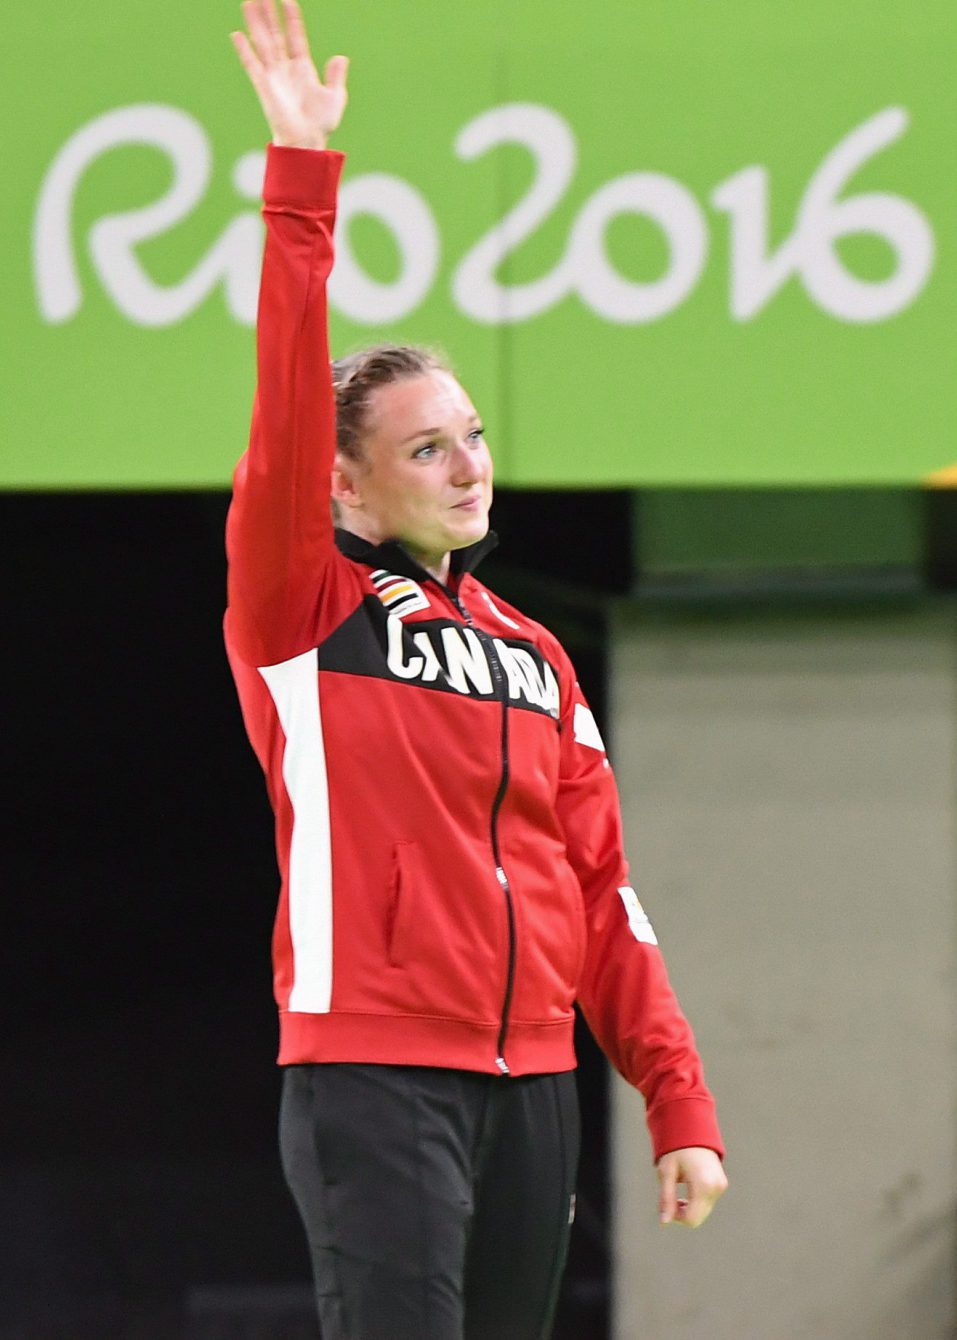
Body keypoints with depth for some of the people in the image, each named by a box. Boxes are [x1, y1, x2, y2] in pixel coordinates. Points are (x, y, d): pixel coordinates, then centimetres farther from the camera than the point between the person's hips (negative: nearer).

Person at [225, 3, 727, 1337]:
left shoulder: (533, 656, 17)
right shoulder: (304, 612, 2)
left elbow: (599, 888, 15)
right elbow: (290, 404, -13)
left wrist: (678, 1100, 7)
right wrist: (301, 177, -20)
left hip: (532, 1087, 6)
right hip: (373, 1075, -6)